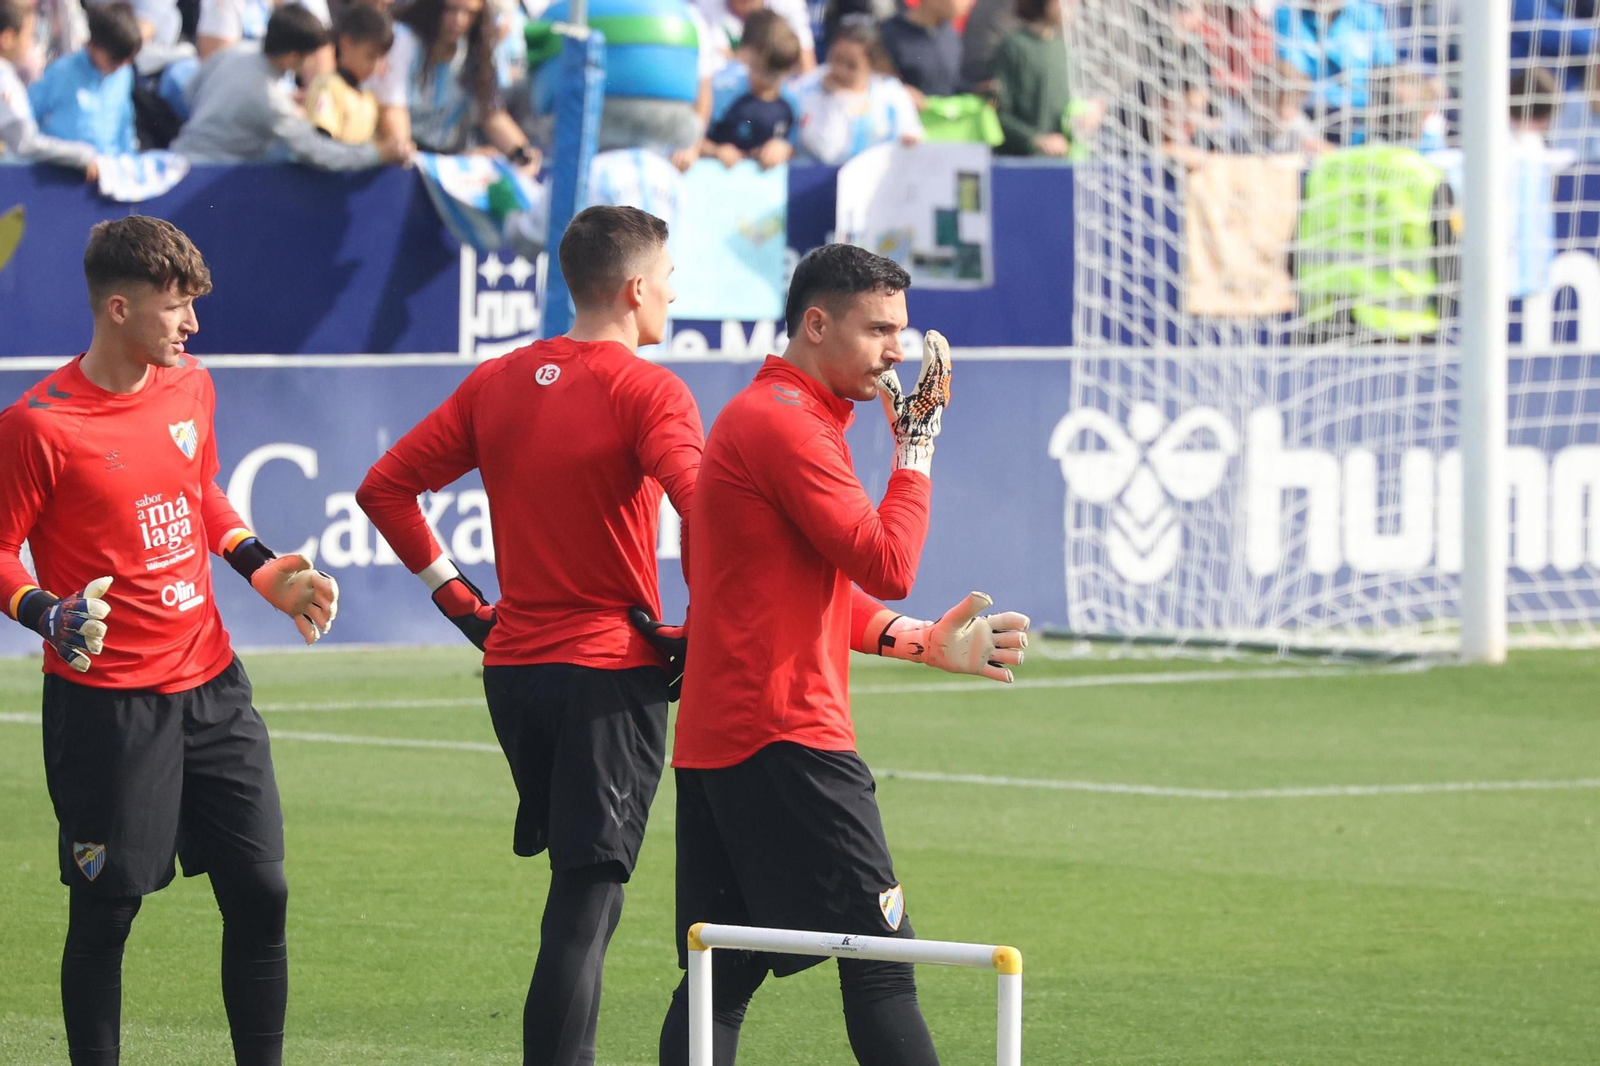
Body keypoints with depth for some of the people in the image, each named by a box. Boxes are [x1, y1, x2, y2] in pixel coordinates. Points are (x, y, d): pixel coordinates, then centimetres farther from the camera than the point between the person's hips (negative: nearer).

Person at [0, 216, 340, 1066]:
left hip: (209, 681, 6)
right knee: (106, 908, -1)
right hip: (105, 701, -6)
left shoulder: (190, 386, 6)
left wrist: (265, 571, 14)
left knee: (260, 891, 5)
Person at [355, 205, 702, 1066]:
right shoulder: (647, 392, -11)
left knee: (576, 885, 19)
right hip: (612, 672, -6)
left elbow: (384, 487, 10)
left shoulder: (498, 382, 8)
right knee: (587, 905, -7)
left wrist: (457, 598, 13)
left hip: (512, 665, 6)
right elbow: (705, 512, -27)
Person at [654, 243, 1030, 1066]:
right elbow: (888, 566, -18)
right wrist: (918, 439, -10)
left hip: (714, 741, 10)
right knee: (880, 960, -9)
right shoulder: (787, 424, -12)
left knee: (719, 979, 7)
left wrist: (924, 643, 14)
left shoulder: (759, 414, 21)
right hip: (785, 736, -10)